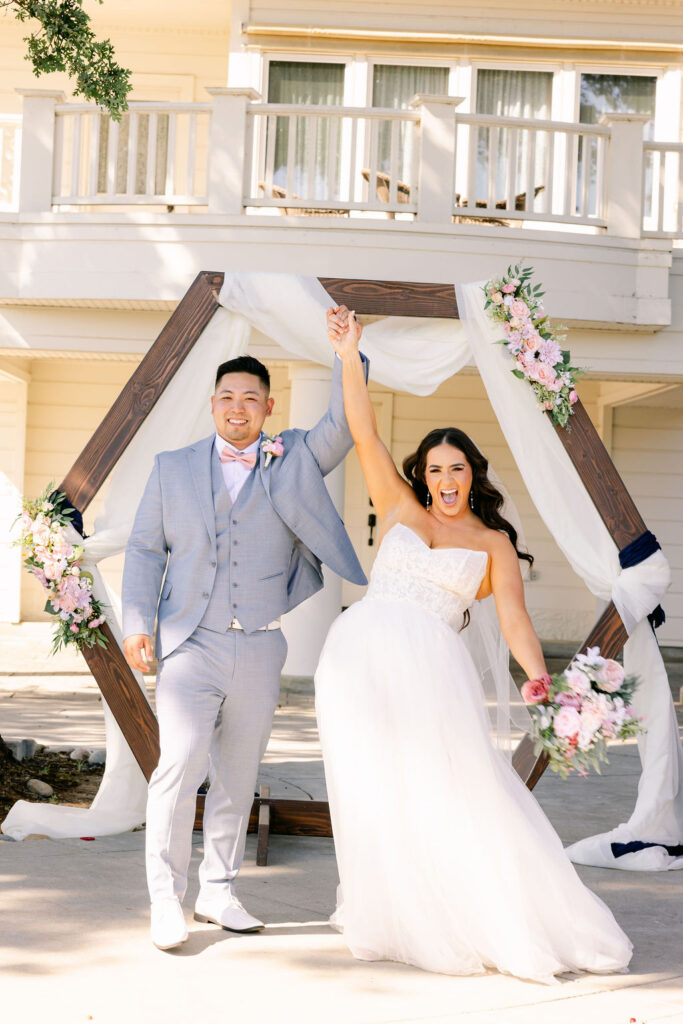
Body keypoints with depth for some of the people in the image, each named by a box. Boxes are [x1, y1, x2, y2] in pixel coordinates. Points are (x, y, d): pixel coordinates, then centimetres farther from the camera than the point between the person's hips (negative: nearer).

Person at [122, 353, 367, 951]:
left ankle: (218, 892, 23)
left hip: (260, 650, 2)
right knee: (180, 763, -15)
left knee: (238, 777, 10)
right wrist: (137, 623, -2)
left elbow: (343, 426, -7)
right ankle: (166, 900, -5)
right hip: (191, 646, -1)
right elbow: (145, 548, 9)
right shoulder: (173, 469, 9)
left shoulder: (297, 460, 8)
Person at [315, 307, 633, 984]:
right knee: (375, 794, 2)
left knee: (460, 791, -5)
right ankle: (398, 920, 15)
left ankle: (501, 922, 7)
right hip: (361, 651, 1)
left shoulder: (494, 542, 12)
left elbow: (514, 620, 2)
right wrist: (350, 356, 2)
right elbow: (364, 434, 9)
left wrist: (539, 680, -15)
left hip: (432, 667, -1)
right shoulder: (399, 508, 15)